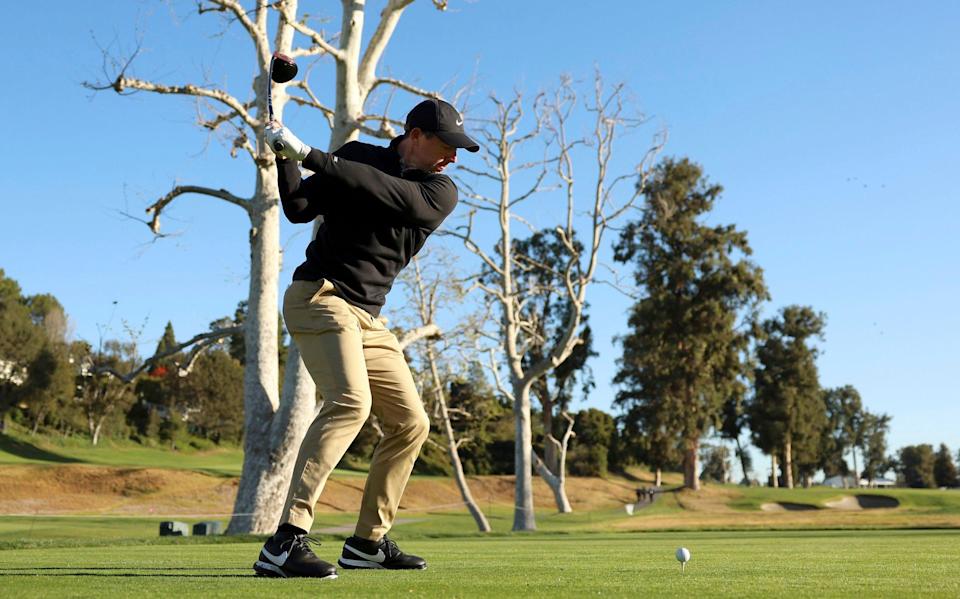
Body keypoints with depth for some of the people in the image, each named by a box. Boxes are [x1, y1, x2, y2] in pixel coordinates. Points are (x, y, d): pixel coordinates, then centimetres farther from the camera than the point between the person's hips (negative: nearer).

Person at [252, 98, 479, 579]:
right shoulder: (357, 157, 3)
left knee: (411, 424, 6)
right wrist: (285, 159, -15)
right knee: (349, 401, -28)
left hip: (367, 318, 6)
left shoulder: (441, 191, 5)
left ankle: (367, 543, 18)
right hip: (319, 295, -6)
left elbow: (386, 192, -14)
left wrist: (309, 154, -19)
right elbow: (299, 209, 0)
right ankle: (285, 541, -33)